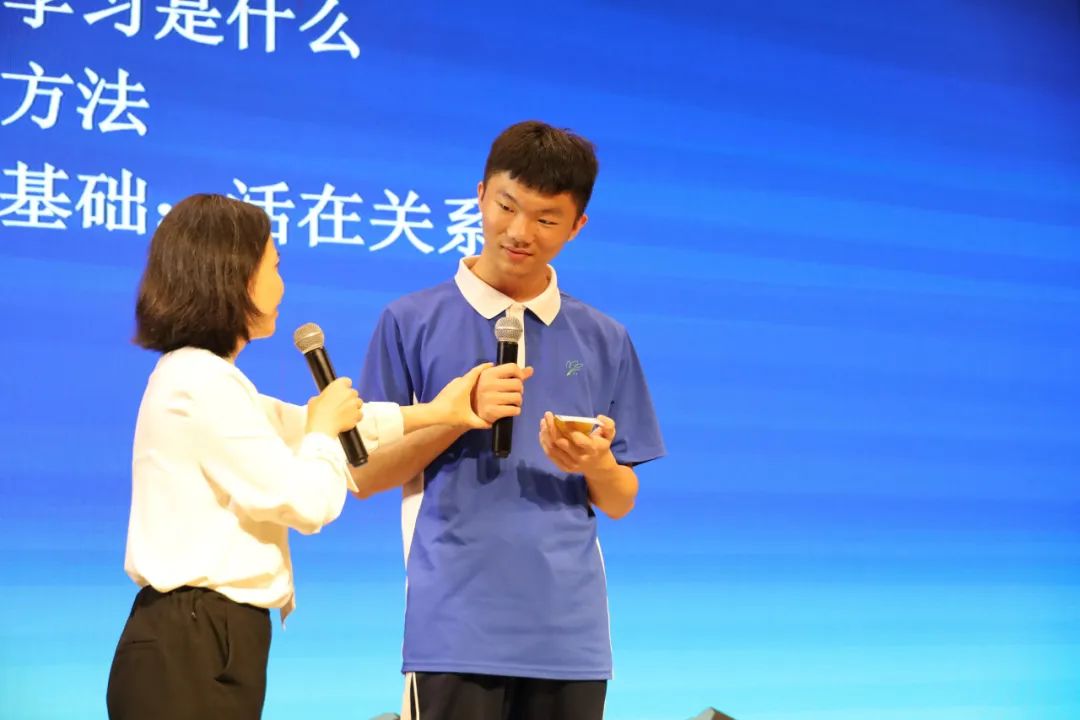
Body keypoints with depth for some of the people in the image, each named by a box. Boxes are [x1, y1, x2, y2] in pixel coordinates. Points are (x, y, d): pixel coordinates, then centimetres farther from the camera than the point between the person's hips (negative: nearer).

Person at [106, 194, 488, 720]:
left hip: (204, 640, 10)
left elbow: (296, 426, 26)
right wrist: (326, 427, 3)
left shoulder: (197, 377, 16)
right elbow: (306, 503, -16)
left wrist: (432, 413, 24)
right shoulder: (201, 381, -17)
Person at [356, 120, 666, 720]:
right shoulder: (412, 323, 3)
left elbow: (620, 502, 11)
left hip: (569, 632, 3)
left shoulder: (604, 341, 10)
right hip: (455, 628, -3)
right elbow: (364, 476, 1)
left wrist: (596, 464, -11)